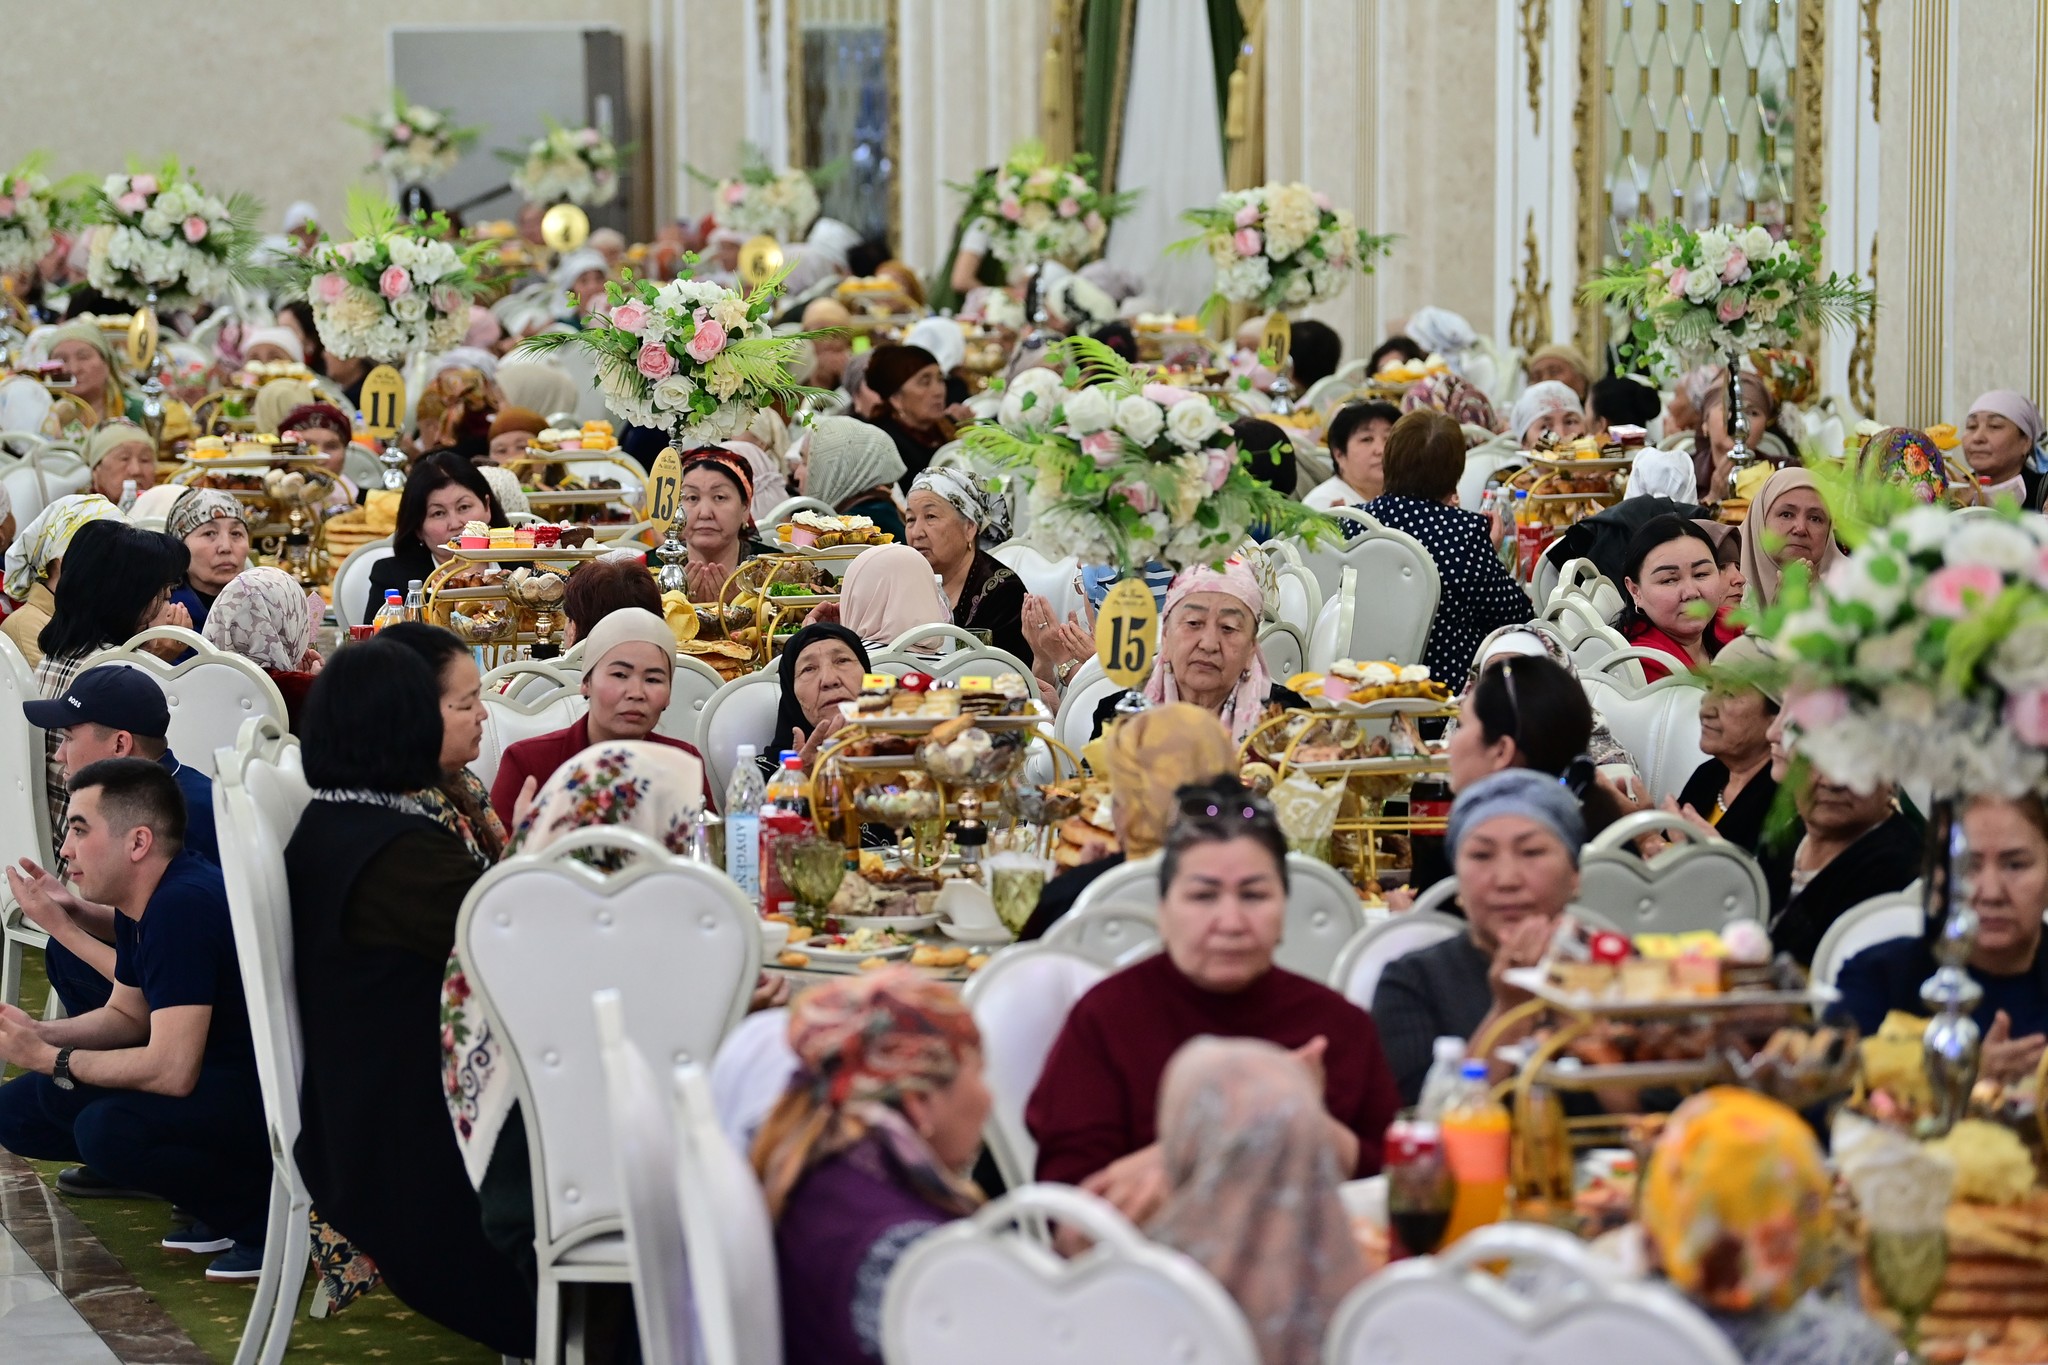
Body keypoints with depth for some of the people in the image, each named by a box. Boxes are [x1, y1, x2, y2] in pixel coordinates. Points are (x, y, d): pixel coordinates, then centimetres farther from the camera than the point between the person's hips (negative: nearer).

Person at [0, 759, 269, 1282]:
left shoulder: (181, 907, -25)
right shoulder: (140, 906, 6)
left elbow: (172, 1070, -29)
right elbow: (126, 1017, 20)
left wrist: (51, 1059, -16)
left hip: (269, 1094, -11)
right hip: (217, 1077, 11)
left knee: (109, 1130, -33)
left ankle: (265, 1214, -11)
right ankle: (219, 1209, 10)